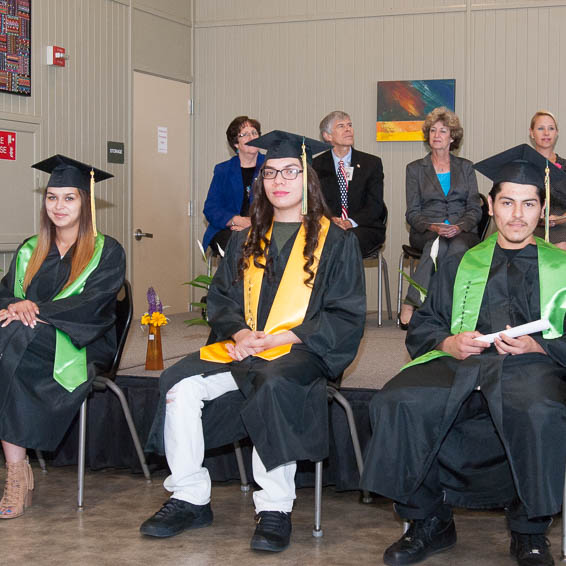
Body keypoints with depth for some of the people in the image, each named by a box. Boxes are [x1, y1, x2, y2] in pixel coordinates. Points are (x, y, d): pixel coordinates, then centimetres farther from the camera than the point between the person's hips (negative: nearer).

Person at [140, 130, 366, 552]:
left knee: (272, 384, -39)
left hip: (302, 349, -4)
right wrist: (239, 332, -6)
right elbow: (221, 300, 18)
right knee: (180, 382, -22)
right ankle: (190, 499, -14)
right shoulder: (247, 243, 20)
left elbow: (347, 317, -1)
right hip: (243, 347, 5)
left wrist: (281, 338, -13)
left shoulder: (336, 242, 6)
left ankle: (275, 508, -29)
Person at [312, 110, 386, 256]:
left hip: (363, 229, -1)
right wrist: (329, 220, -19)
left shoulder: (372, 163, 9)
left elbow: (375, 205, 1)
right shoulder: (317, 165, 11)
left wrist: (351, 222, -18)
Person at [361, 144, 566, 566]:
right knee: (396, 404, -29)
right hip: (458, 364, 3)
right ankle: (429, 524, -9)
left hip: (530, 367, -2)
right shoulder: (461, 265, 25)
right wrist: (447, 342, -4)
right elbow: (422, 327, 18)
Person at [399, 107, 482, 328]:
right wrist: (433, 227, -16)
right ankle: (411, 305, -37)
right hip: (425, 233, -1)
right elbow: (412, 213, 4)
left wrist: (459, 227, -14)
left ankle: (412, 303, -39)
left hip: (462, 232, 1)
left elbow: (475, 209, 8)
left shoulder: (465, 167, 15)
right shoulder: (415, 169, 12)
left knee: (459, 246, -35)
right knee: (439, 244, -36)